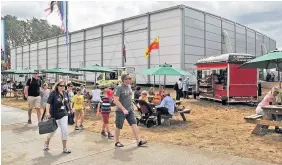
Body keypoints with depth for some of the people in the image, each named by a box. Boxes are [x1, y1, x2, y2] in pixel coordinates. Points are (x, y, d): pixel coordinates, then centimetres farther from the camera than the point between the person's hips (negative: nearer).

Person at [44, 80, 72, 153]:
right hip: (55, 116, -4)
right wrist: (47, 112, -34)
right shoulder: (53, 93, -15)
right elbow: (48, 103, -23)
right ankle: (46, 143, 41)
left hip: (63, 115, 4)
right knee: (53, 131, 11)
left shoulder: (65, 93, 2)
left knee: (64, 131, 1)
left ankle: (65, 148, 12)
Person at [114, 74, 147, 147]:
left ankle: (139, 141, 3)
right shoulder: (119, 88, -18)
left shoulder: (129, 86, 6)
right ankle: (117, 142, 24)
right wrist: (123, 109, -27)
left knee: (134, 124, 0)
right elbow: (116, 100, -23)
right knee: (118, 127, 7)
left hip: (130, 110, 7)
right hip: (121, 111, -7)